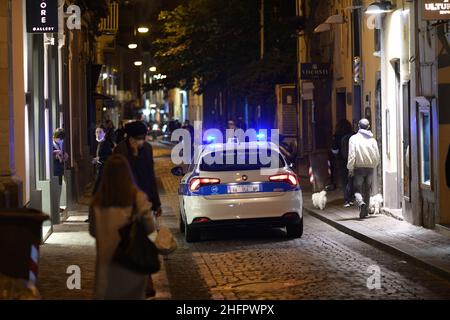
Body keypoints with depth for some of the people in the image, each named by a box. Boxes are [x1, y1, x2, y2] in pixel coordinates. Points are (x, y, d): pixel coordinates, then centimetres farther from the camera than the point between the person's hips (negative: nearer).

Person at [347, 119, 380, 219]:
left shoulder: (354, 138, -7)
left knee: (357, 189, 3)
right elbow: (377, 156, 3)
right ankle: (366, 210, 16)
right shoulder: (372, 139, 2)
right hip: (370, 168, 3)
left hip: (359, 168, -3)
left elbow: (352, 155, -11)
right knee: (367, 190, 13)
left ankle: (361, 203, -25)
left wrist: (350, 168, -4)